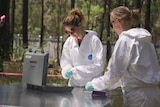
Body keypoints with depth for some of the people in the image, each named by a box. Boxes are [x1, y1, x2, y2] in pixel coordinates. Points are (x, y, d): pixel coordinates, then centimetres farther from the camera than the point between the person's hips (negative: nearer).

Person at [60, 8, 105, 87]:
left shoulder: (94, 40, -12)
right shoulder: (69, 41, 1)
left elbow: (99, 65, -14)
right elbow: (64, 60, 9)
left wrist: (76, 70, -21)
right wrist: (68, 70, -14)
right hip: (74, 85, 4)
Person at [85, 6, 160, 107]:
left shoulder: (125, 40, -12)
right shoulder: (145, 39, 13)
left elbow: (114, 73, -12)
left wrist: (94, 84, 3)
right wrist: (108, 85, 23)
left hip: (138, 97, -8)